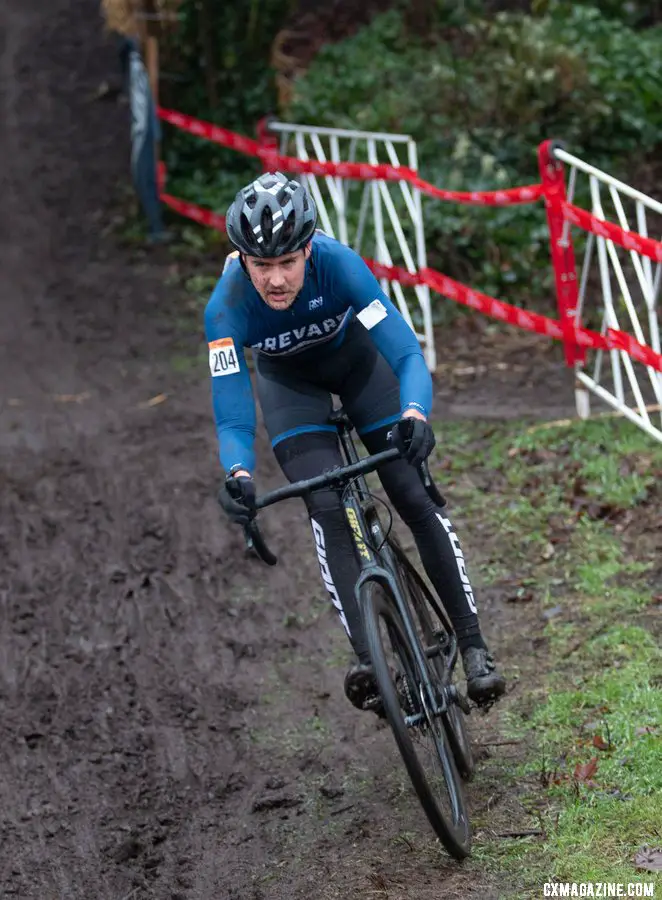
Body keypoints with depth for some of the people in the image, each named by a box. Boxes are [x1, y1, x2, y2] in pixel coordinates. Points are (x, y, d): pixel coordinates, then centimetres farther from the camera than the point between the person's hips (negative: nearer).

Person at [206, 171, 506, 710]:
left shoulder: (337, 263, -37)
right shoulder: (227, 307, -35)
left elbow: (407, 353, -40)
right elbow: (232, 416, -35)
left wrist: (415, 414, -60)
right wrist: (238, 474, -56)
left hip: (353, 354, 0)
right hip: (287, 378, 0)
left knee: (416, 497, -9)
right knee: (327, 508, -20)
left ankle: (473, 646, 0)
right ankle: (367, 659, -23)